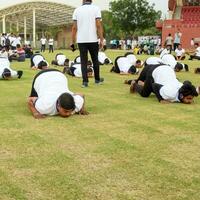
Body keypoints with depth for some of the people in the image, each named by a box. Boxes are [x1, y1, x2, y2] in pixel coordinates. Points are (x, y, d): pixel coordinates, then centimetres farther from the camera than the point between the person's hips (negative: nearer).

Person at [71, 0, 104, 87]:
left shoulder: (77, 10, 4)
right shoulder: (96, 9, -1)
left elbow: (74, 27, 2)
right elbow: (98, 25, -9)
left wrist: (73, 41, 8)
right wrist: (101, 40, -5)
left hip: (81, 40, 1)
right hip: (93, 40, -1)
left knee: (83, 61, 6)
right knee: (95, 60, 14)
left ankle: (85, 81, 1)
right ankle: (97, 79, 27)